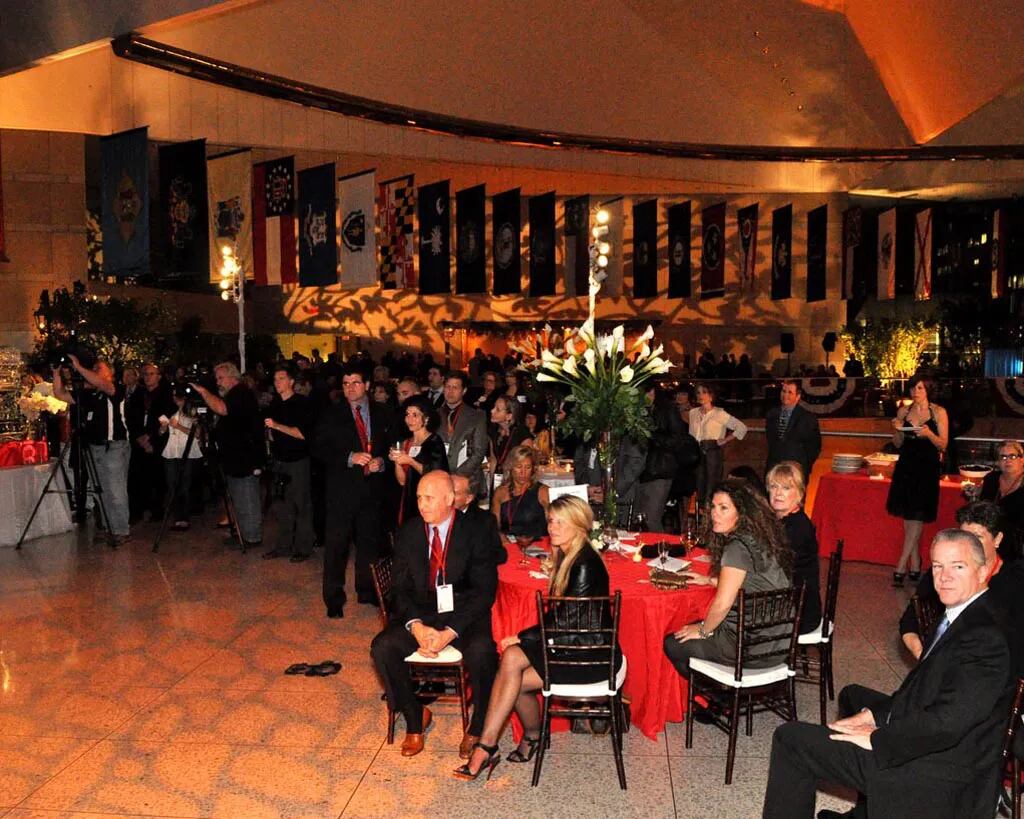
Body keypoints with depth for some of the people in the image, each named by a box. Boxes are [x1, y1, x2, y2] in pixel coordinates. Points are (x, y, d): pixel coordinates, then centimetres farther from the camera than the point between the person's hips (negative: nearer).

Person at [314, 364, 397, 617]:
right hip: (342, 488, -2)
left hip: (373, 486, 3)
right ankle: (334, 599, 11)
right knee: (336, 544, 0)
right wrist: (350, 457, -17)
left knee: (369, 541, 11)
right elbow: (320, 449, -6)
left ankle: (367, 591, 27)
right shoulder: (331, 414, 1)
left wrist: (381, 461, -9)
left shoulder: (383, 413, 8)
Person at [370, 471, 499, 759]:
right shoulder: (408, 532, 2)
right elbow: (399, 588, 3)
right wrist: (416, 626, -16)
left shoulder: (477, 533, -9)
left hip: (464, 614, -3)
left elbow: (484, 591, -11)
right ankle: (415, 717, 4)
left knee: (481, 650, -33)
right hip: (420, 613, 4)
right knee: (382, 647, -21)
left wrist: (450, 632, -22)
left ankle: (478, 728, -6)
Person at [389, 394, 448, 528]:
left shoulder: (435, 441, -4)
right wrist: (397, 462, -5)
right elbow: (402, 481, 11)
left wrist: (410, 461, -16)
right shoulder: (406, 444, 14)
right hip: (409, 502, 5)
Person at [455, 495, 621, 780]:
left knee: (515, 677, -17)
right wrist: (523, 639, -2)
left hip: (593, 656, -8)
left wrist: (522, 637, -12)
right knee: (511, 658, -15)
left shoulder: (586, 565, -20)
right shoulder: (566, 557, 8)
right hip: (571, 644, 8)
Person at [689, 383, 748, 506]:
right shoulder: (693, 413, 11)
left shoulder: (719, 413, -5)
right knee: (699, 485, 6)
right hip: (696, 453, 5)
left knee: (712, 487, -6)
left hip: (713, 453, -5)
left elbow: (742, 427, -6)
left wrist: (725, 440, -6)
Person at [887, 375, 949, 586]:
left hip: (927, 468, -4)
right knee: (907, 517, 7)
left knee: (916, 517, -6)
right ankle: (915, 565, 17)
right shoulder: (903, 411, 7)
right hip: (906, 466, 4)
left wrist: (929, 434, -23)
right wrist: (896, 430, -9)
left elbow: (943, 445, -5)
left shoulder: (938, 412, -4)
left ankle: (901, 567, -4)